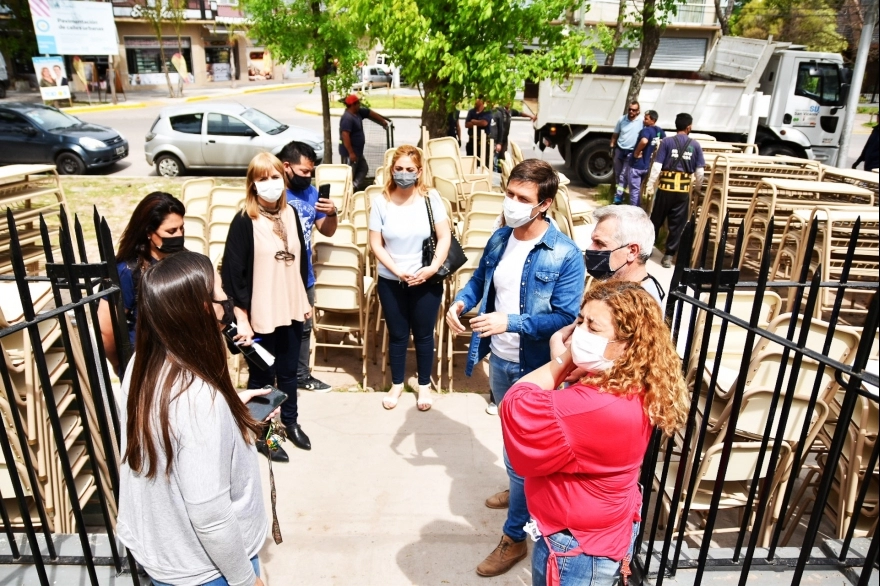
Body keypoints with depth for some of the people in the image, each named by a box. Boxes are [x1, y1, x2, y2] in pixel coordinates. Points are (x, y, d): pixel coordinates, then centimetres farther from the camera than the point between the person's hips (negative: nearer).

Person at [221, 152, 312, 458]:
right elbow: (232, 273, -14)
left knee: (288, 371, 20)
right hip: (260, 315, -5)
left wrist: (305, 300, 14)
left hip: (291, 310, 5)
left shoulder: (291, 213, 3)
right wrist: (241, 319, -16)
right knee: (262, 376, 12)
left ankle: (290, 421, 40)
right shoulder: (244, 221, -14)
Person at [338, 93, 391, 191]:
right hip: (350, 152, -11)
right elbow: (345, 136, -29)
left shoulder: (358, 112, 7)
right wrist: (351, 153, -30)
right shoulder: (347, 118, -22)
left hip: (357, 151, 11)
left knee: (364, 169, 17)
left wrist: (383, 121, 28)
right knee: (350, 174, -4)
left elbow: (370, 113, 23)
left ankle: (355, 187, 16)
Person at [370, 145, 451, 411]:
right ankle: (396, 384, 32)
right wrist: (397, 271, -14)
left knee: (424, 334, 12)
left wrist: (433, 267, -18)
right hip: (391, 281, 1)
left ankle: (424, 385, 30)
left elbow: (445, 237, -7)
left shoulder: (431, 198, -6)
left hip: (426, 281, 0)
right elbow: (376, 243, -4)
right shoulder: (381, 202, -5)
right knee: (397, 334, 13)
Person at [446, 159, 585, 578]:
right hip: (499, 359, 7)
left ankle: (514, 537, 21)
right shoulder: (499, 239, -1)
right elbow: (480, 279, 13)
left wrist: (509, 322, -31)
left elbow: (566, 317, -22)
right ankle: (521, 487, 54)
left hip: (534, 368, -7)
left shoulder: (565, 255, -21)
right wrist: (461, 302, -8)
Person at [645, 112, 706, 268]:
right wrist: (698, 188, 18)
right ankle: (668, 256, 6)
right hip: (684, 189, 1)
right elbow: (699, 172, 3)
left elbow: (657, 166, -7)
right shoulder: (695, 145, 3)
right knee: (677, 225, 5)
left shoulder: (667, 142, -2)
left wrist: (650, 186, -2)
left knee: (656, 220, 13)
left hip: (666, 187, -1)